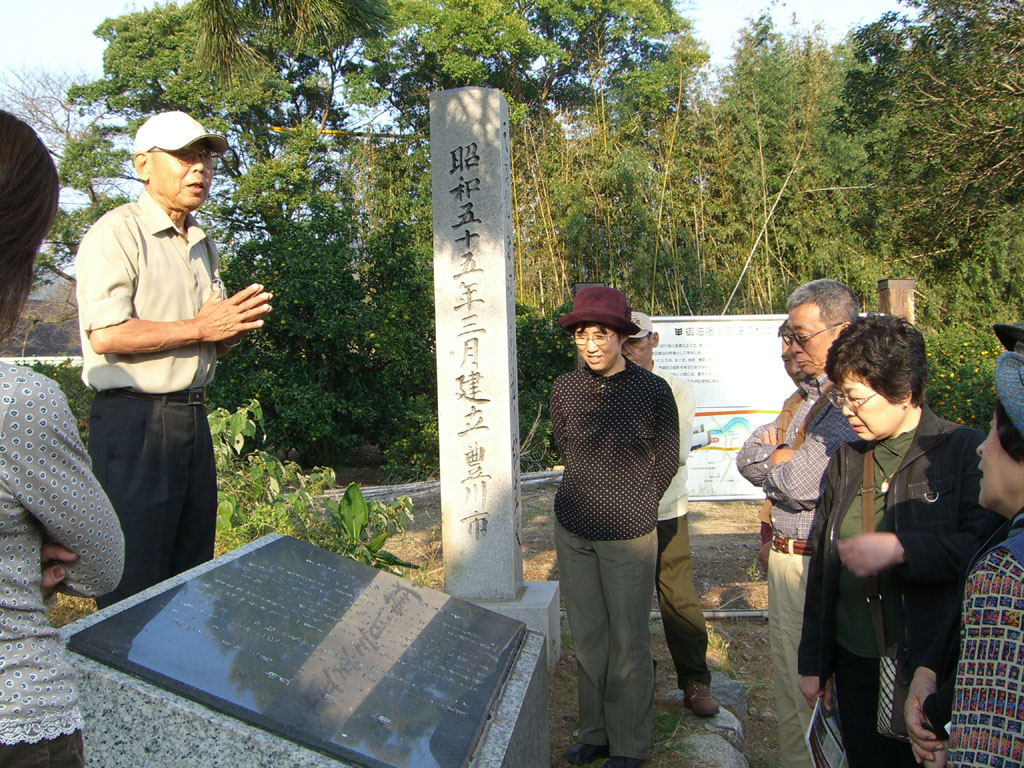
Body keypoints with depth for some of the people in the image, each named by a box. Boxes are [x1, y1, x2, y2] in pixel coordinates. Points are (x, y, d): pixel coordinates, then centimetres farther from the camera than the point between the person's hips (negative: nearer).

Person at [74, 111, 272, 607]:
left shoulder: (202, 244, 19)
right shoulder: (118, 232, -7)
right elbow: (106, 335, -19)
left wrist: (236, 326, 1)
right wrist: (199, 327, -14)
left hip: (191, 416, 8)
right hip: (133, 420, -8)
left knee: (193, 572, 13)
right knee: (135, 585, -2)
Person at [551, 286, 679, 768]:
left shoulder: (653, 392, -10)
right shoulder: (564, 389, -1)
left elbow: (666, 462, 2)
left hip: (628, 534, -3)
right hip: (573, 530, 4)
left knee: (629, 642, 7)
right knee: (586, 637, 15)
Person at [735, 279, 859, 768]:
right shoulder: (808, 395, 14)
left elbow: (799, 484, -24)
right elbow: (748, 460, 11)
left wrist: (777, 454, -4)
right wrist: (785, 453, -8)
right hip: (785, 557, 10)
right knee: (787, 676, 19)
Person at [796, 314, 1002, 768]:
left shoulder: (964, 450, -8)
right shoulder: (846, 460, 8)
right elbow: (822, 566, 11)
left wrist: (900, 548, -26)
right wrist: (814, 661, 13)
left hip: (935, 664, -5)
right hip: (855, 663, 5)